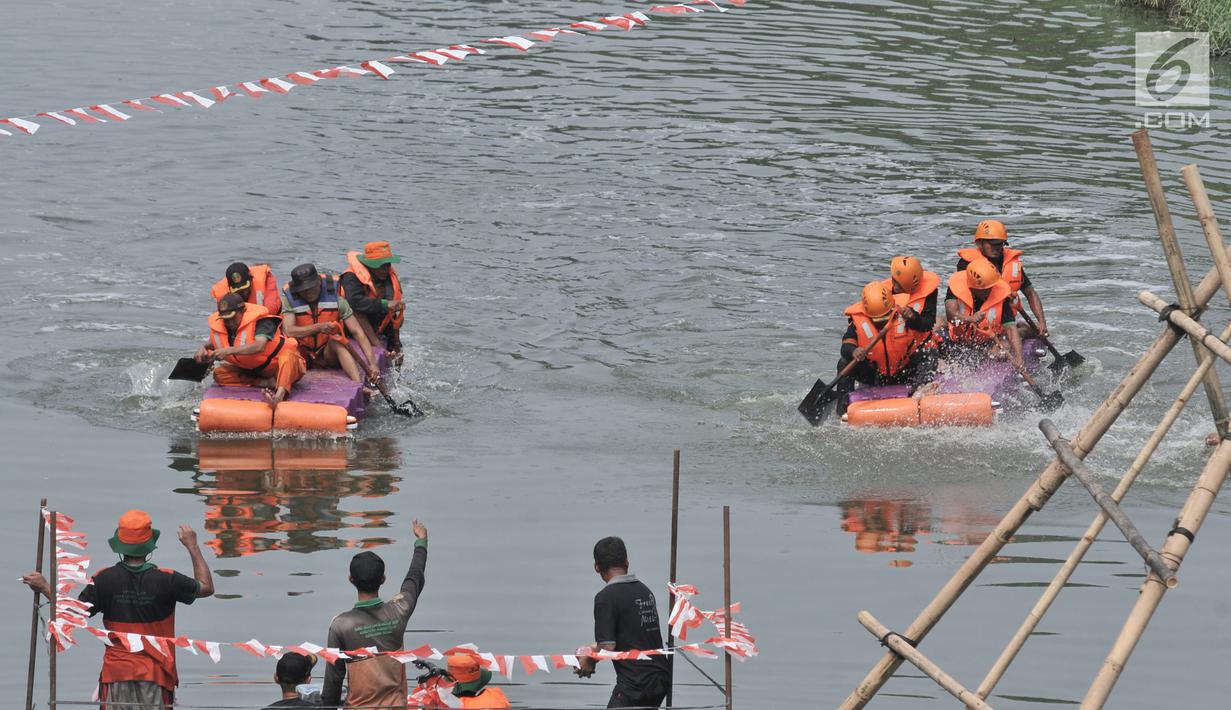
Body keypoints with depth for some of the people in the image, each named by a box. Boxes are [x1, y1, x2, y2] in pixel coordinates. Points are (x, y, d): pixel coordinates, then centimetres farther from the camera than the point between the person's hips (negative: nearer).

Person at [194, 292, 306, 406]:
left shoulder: (260, 321, -24)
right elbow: (212, 342, 17)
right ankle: (268, 382, -22)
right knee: (219, 374, -13)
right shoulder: (218, 325, -4)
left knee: (287, 356, -41)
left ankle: (281, 392, -68)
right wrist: (203, 348, -8)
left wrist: (229, 351, -47)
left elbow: (259, 346, -42)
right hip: (251, 370, 7)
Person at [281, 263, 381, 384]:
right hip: (301, 355, 0)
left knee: (336, 340, -31)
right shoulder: (289, 300, -9)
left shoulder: (336, 300, -8)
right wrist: (318, 327, -36)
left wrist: (372, 364, -23)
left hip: (328, 354, 0)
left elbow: (357, 333, -12)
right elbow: (288, 331, -24)